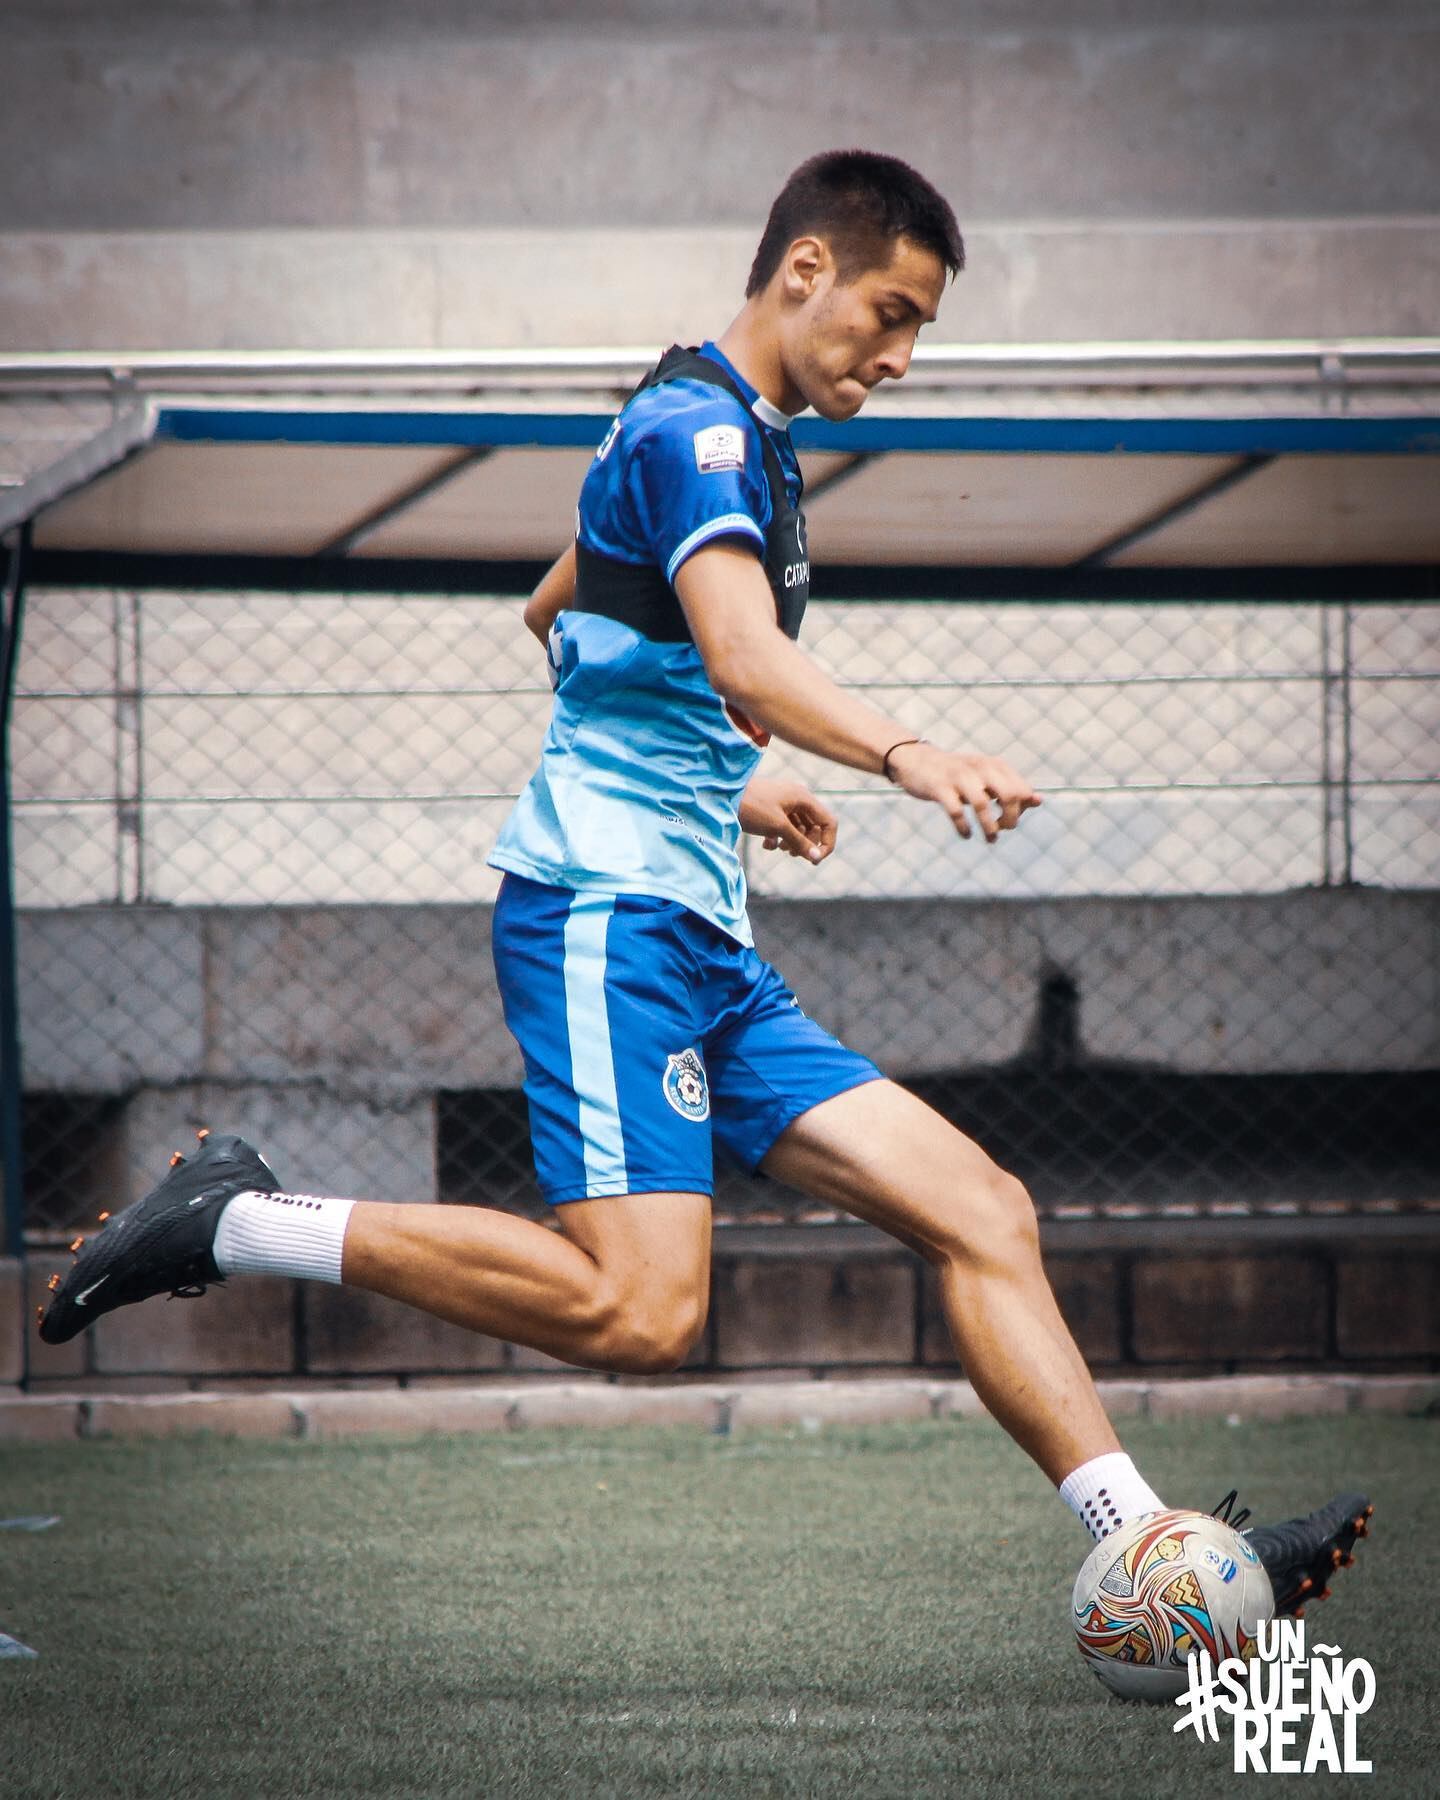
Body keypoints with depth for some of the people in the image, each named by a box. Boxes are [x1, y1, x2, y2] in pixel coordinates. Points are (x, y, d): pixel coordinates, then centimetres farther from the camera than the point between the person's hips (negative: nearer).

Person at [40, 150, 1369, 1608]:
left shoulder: (733, 439, 23)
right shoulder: (695, 427, -9)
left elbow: (554, 616, 38)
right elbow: (747, 662, -29)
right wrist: (902, 756, -46)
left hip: (703, 945, 10)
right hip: (603, 911, -10)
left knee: (982, 1214, 1)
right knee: (641, 1309, -25)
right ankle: (242, 1225, -12)